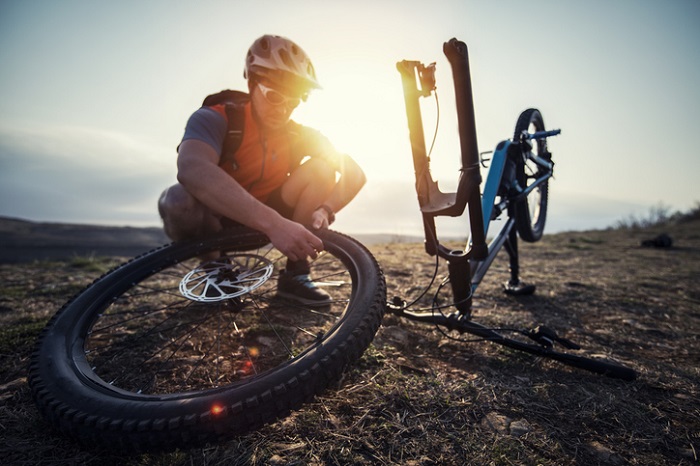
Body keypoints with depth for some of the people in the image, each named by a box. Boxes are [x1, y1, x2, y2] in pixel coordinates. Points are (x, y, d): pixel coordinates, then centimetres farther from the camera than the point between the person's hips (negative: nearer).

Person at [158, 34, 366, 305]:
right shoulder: (214, 119, -19)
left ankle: (295, 274, -12)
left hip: (265, 226, 3)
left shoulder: (299, 136, -6)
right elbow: (192, 169, -42)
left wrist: (325, 209, -33)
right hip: (216, 222, -3)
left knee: (322, 166, -16)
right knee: (179, 200, -36)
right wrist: (274, 223, -53)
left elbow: (356, 175, -11)